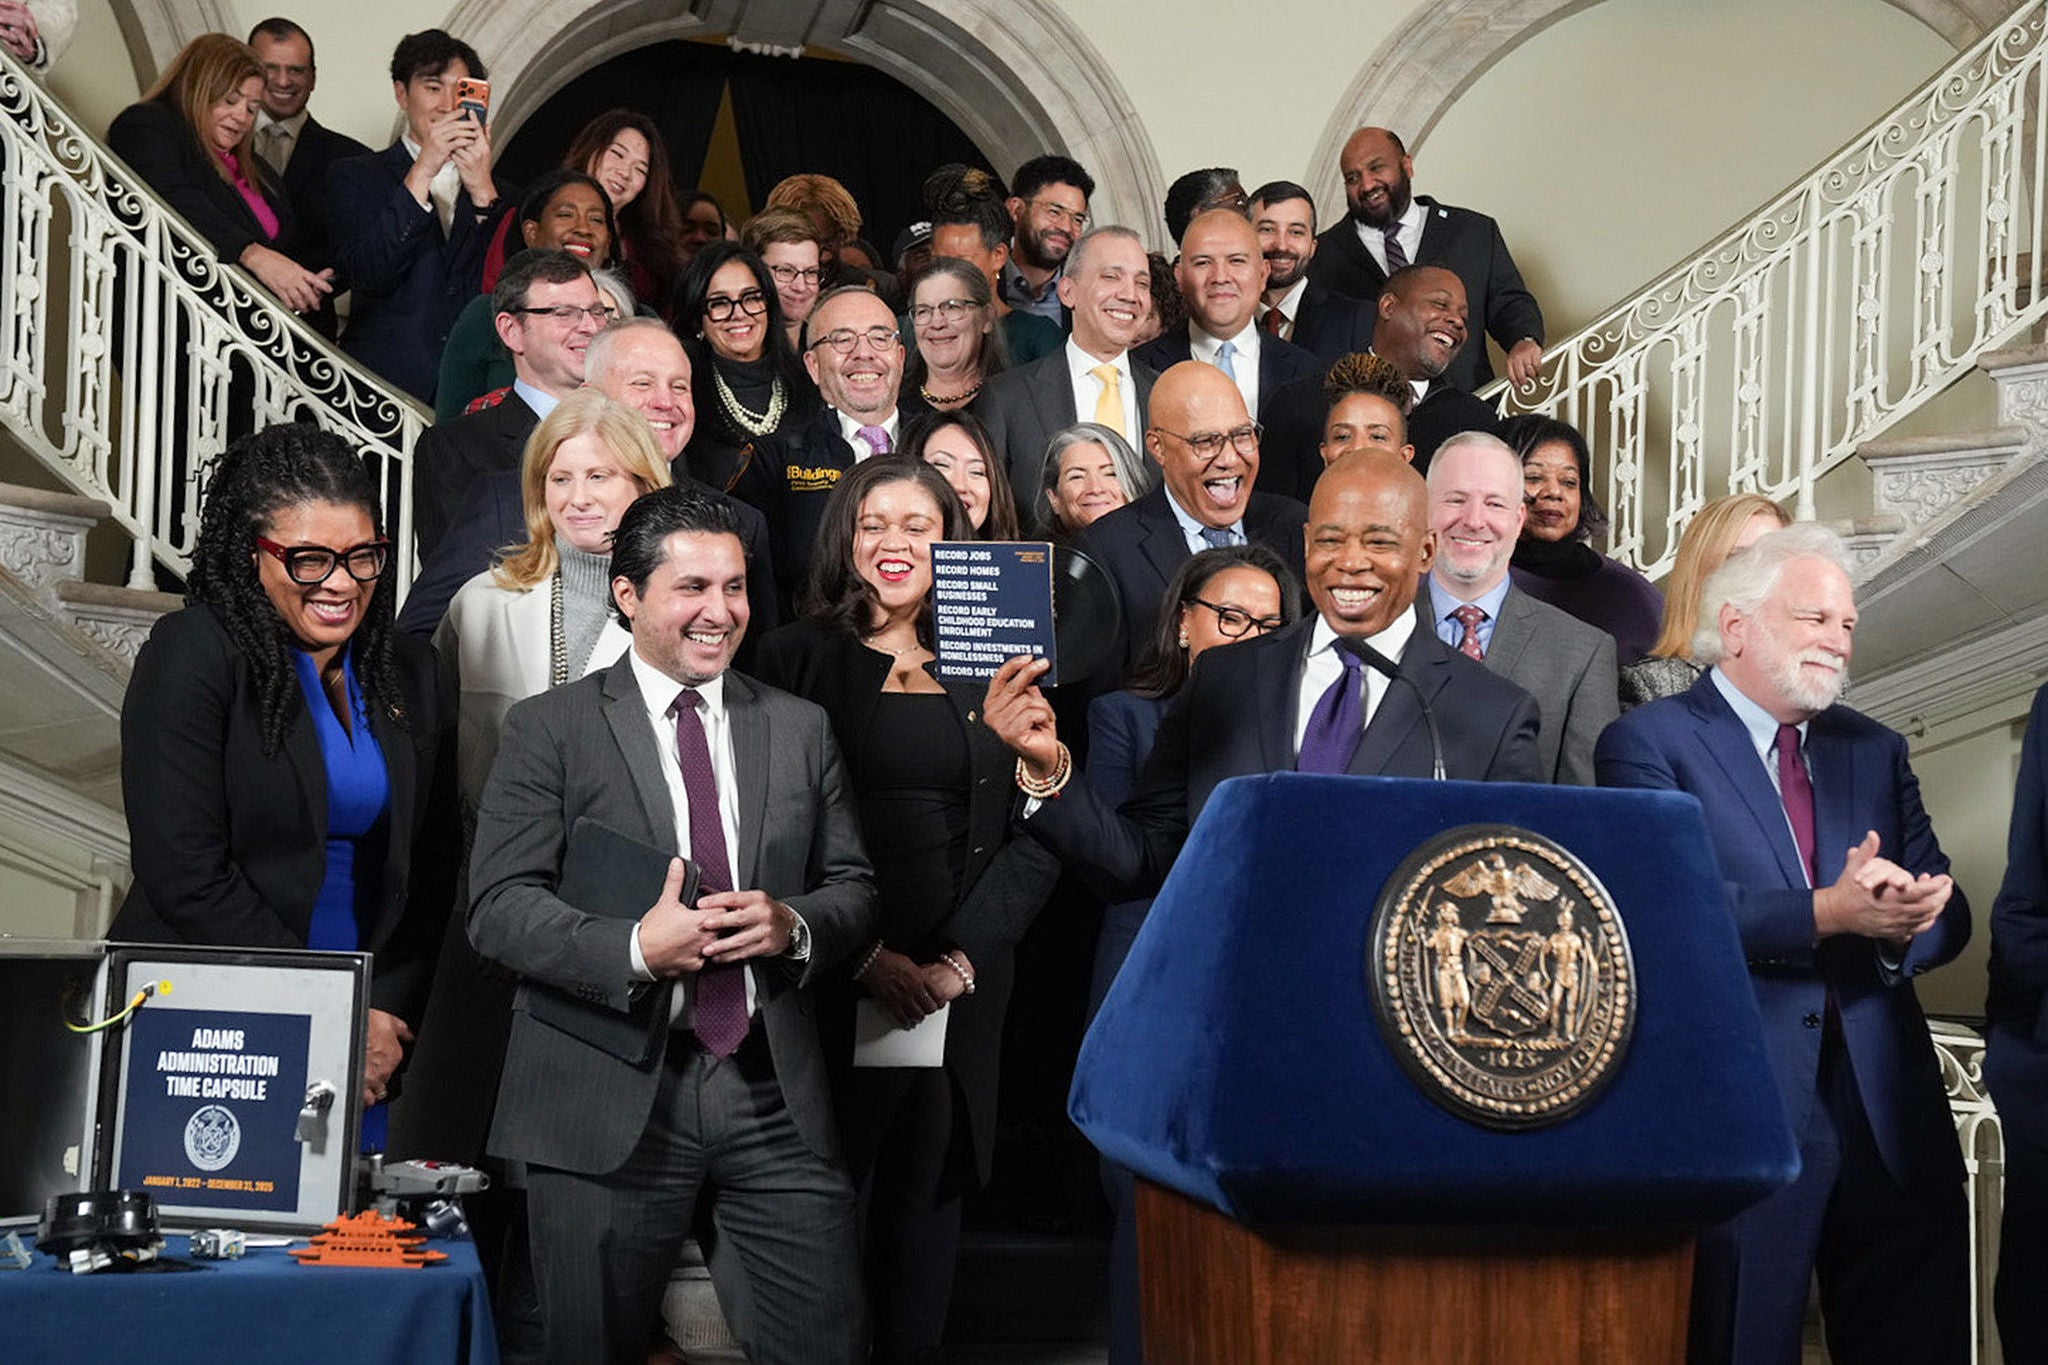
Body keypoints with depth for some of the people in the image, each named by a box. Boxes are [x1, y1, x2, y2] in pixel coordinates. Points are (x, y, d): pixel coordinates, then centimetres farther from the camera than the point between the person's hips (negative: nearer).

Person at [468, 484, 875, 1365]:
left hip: (774, 1092, 3)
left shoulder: (801, 729, 12)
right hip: (608, 1097, -2)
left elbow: (855, 890, 12)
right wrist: (635, 950, -21)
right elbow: (499, 907, -7)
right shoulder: (548, 729, 1)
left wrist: (795, 925, -10)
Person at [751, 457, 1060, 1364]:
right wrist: (865, 957, -11)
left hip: (961, 981, 3)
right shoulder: (799, 658, 3)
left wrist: (960, 957, -9)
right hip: (832, 980, -2)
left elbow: (1034, 838, 5)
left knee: (929, 1196, 7)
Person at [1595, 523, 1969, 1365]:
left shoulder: (1875, 752, 16)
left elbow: (1945, 917, 8)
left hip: (1891, 1112, 5)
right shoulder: (1651, 743, -2)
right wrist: (1828, 913, -25)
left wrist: (1899, 924, -15)